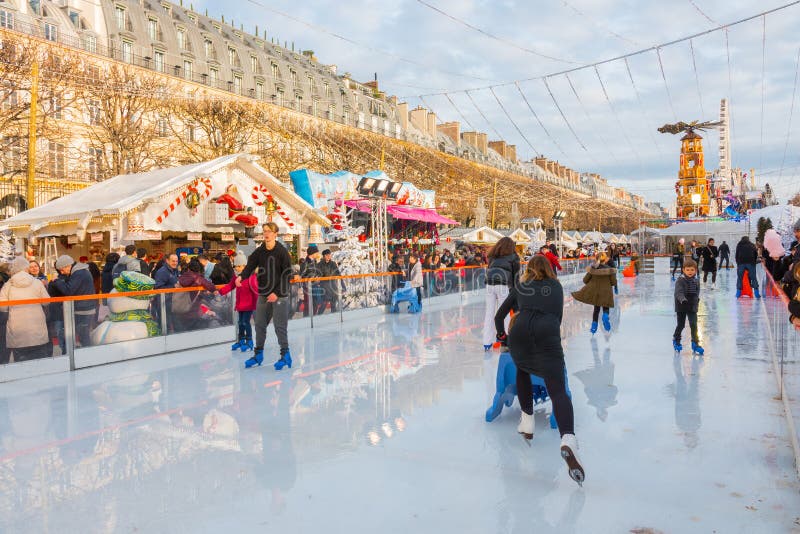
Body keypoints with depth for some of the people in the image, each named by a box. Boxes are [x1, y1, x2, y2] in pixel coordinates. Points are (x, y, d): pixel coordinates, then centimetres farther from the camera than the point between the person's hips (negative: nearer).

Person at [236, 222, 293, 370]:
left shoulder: (282, 251, -8)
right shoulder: (259, 252, 5)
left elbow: (287, 274, -9)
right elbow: (250, 266, -2)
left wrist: (277, 293, -14)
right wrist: (241, 276, -24)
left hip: (279, 295, -5)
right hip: (263, 295, 5)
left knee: (280, 326, -4)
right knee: (259, 325, 10)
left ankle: (285, 355, 8)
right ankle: (258, 354, 24)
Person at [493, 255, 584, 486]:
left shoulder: (520, 287, 29)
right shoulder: (556, 287, 29)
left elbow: (499, 316, 33)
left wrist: (501, 333, 51)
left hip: (519, 332, 2)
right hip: (548, 333, -1)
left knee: (523, 371, 32)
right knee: (558, 391, -8)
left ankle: (527, 423, 28)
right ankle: (568, 439, -34)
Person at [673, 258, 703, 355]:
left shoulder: (696, 281, 3)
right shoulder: (680, 280, -14)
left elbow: (697, 292, 15)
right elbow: (679, 292, -27)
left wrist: (696, 299, 1)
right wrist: (683, 299, -42)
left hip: (692, 306, 3)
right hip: (681, 307, -3)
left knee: (694, 325, -4)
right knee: (681, 325, 9)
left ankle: (695, 343, 4)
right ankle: (676, 340, 32)